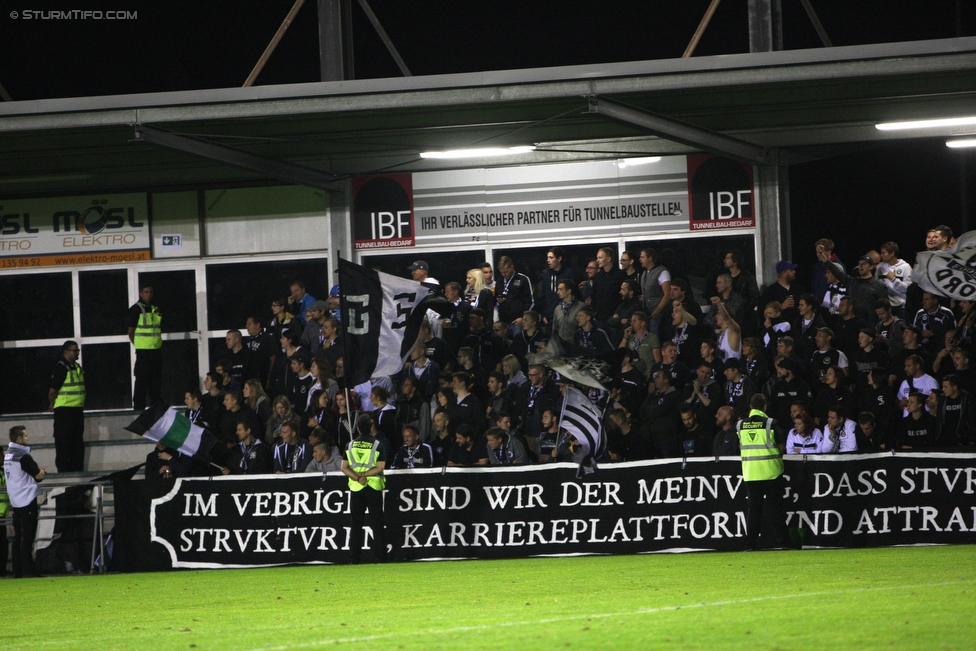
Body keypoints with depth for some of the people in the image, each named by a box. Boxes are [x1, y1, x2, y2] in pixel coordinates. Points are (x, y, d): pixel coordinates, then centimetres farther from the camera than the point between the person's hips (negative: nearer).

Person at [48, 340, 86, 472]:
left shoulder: (77, 367, 14)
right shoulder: (61, 368, -14)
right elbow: (53, 390, -16)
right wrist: (53, 405, -4)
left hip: (77, 410, 9)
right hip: (64, 410, -9)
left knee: (78, 441, 11)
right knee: (64, 441, -5)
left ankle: (77, 469, 17)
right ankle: (63, 469, -1)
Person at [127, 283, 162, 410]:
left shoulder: (155, 309, 15)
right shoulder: (136, 309, -6)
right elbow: (131, 332, -5)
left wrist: (160, 345, 10)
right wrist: (139, 346, -6)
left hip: (156, 351, 7)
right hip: (143, 352, -7)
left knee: (156, 381, 11)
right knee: (142, 381, -6)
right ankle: (138, 408, -4)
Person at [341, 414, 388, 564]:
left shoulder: (350, 445, 3)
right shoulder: (377, 445, -4)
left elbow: (344, 468, -2)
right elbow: (380, 467, -11)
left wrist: (357, 477, -11)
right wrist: (365, 475, -10)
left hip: (355, 489, 2)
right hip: (374, 488, -2)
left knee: (356, 523, 6)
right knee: (377, 523, 2)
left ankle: (354, 558, 2)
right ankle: (380, 556, -1)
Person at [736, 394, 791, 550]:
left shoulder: (741, 425, 2)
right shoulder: (770, 423, -8)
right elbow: (781, 446, 0)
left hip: (750, 472, 3)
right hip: (771, 471, -3)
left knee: (753, 508, 5)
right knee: (775, 508, 2)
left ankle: (751, 543, 1)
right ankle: (781, 540, 0)